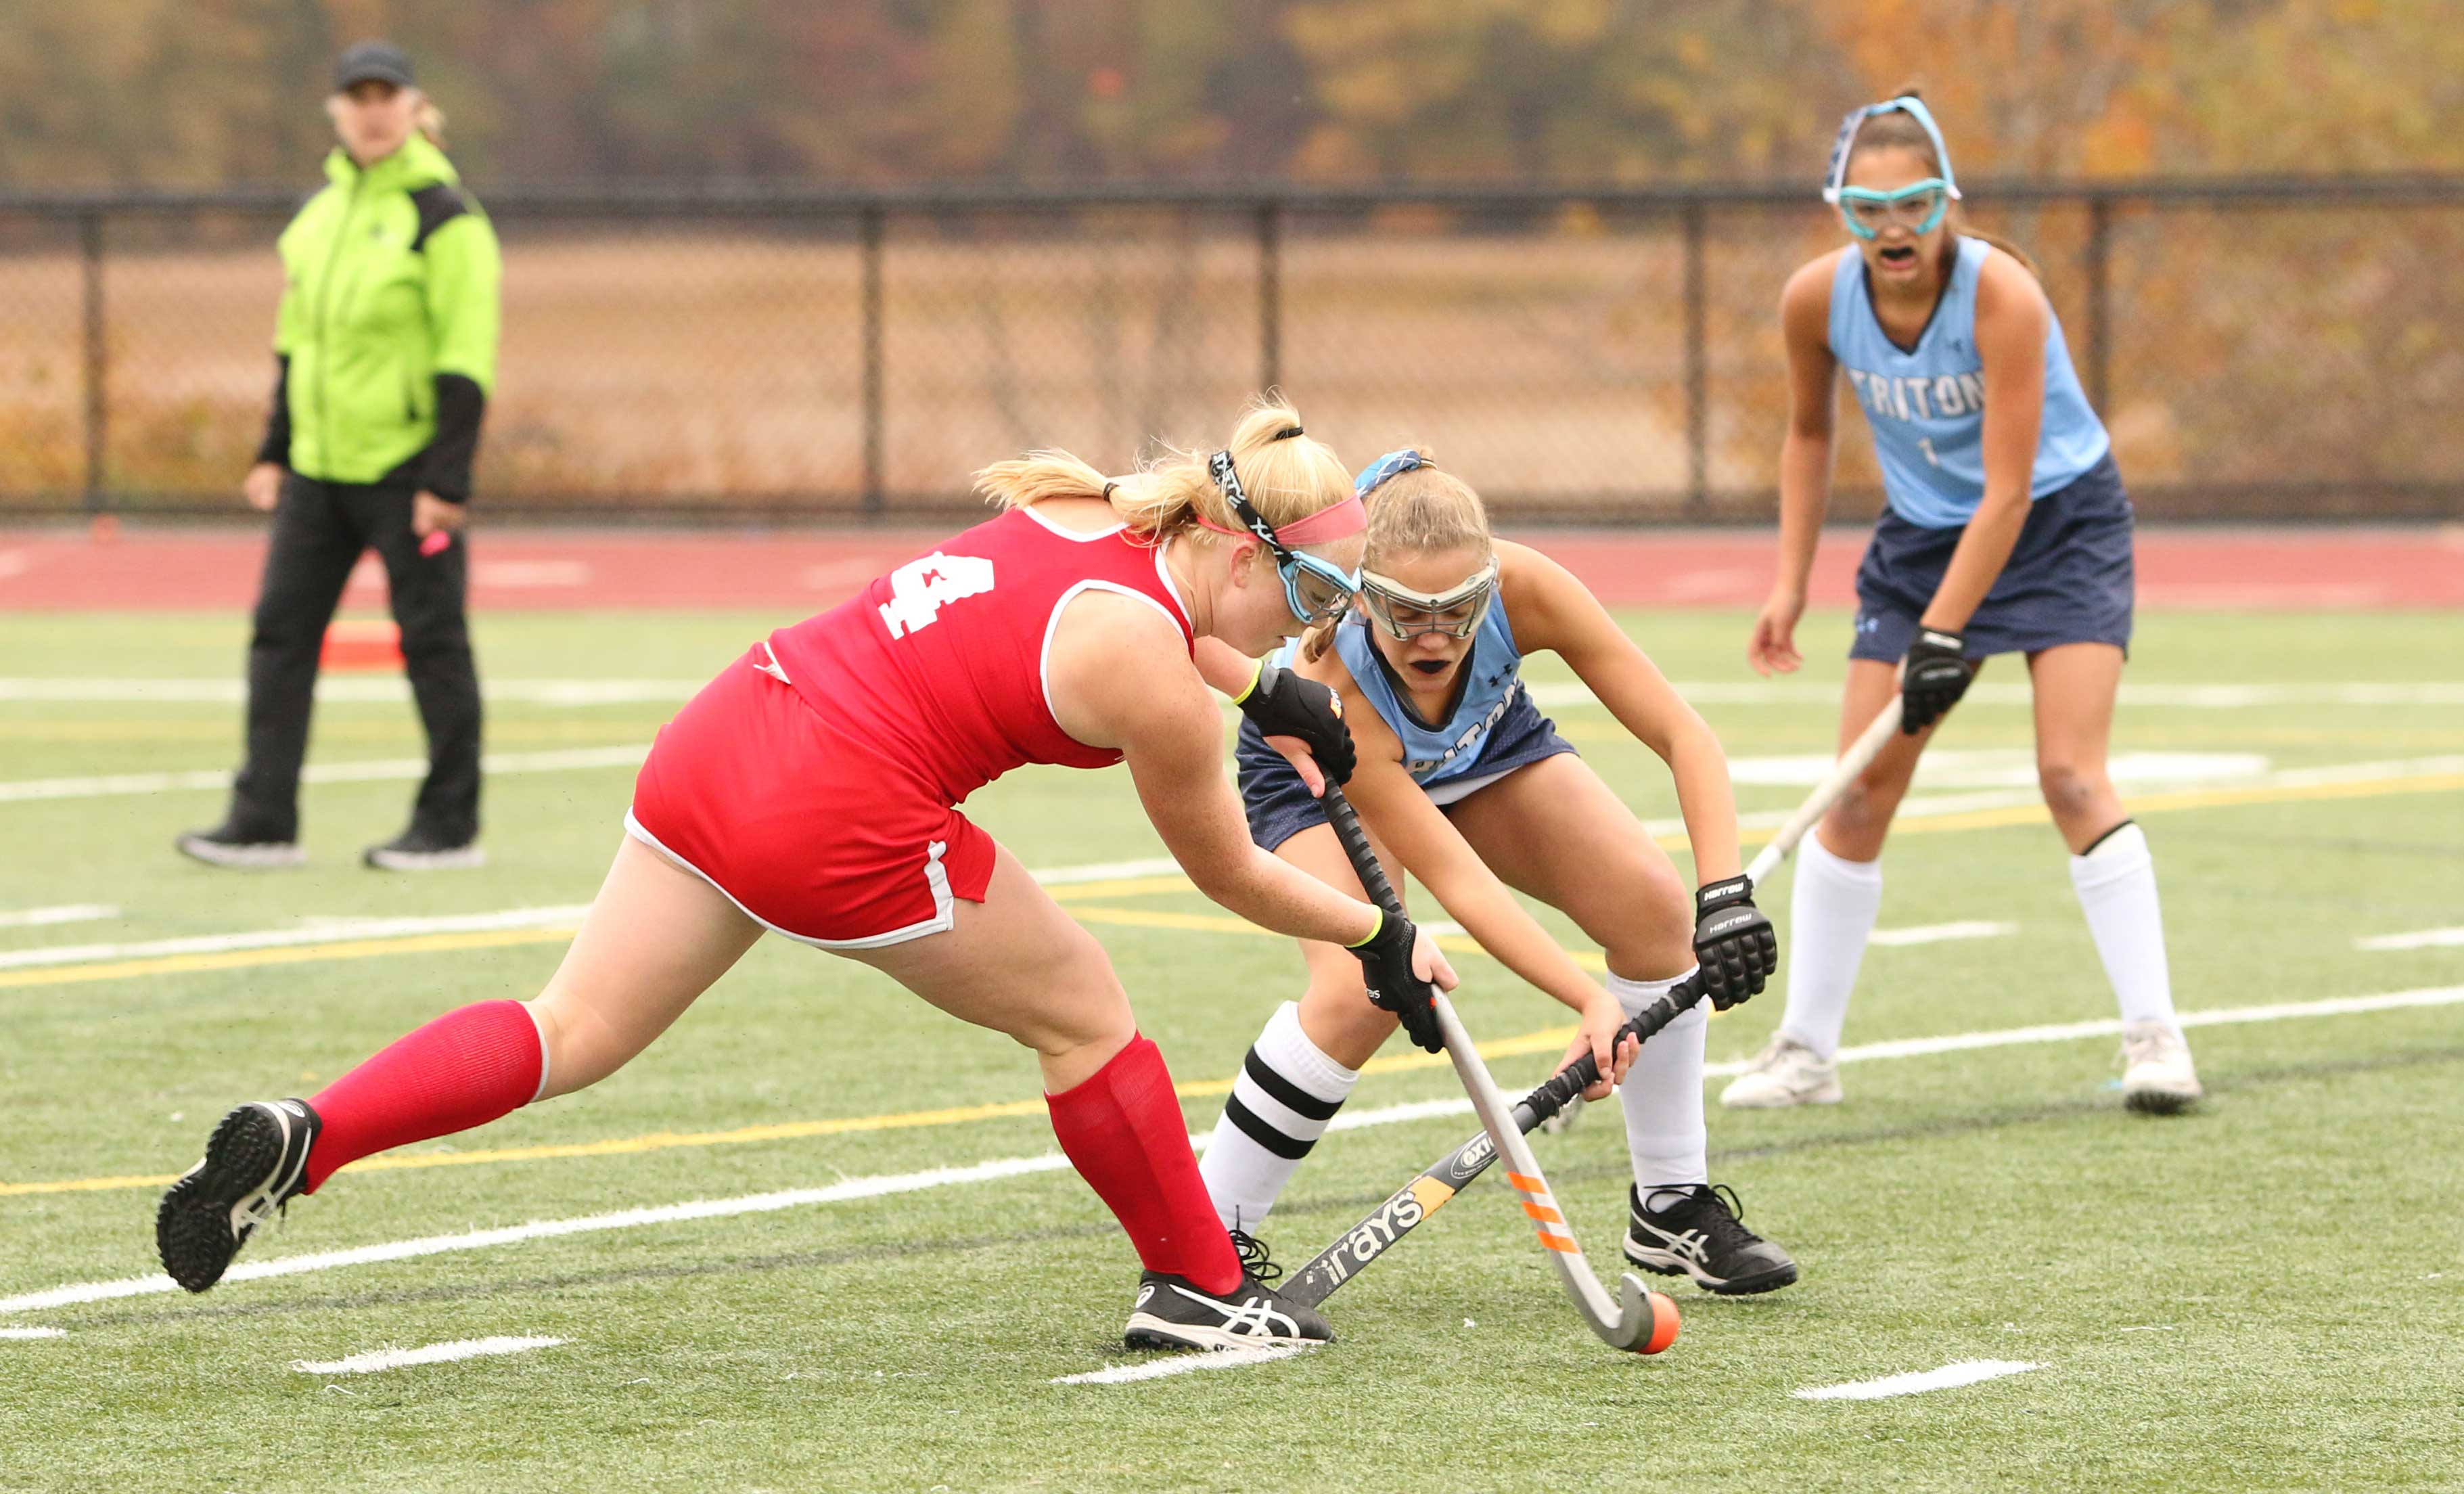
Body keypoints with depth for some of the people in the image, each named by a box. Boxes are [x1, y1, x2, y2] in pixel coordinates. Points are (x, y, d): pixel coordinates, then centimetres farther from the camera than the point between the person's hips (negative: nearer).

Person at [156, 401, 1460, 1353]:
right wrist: (1379, 940, 18)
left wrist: (1258, 689, 38)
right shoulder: (1150, 677, -9)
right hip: (846, 830, -7)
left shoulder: (1086, 505, 11)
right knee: (1084, 1017, 13)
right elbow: (1232, 876, 5)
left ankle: (301, 1138, -8)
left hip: (721, 738, 7)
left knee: (569, 1034, 9)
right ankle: (1200, 1289, 25)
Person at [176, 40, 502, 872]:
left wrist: (447, 480, -17)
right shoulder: (324, 211, 12)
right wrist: (276, 451, 16)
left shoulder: (442, 216, -10)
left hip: (406, 469, -7)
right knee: (280, 630, 3)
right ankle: (264, 824, 5)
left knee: (431, 640, 0)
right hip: (320, 463, 7)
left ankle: (451, 827, 9)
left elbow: (468, 357, -12)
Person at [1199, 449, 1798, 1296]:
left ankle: (1673, 1208, 1)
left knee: (1653, 907, -15)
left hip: (1485, 748, 4)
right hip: (1322, 780, -4)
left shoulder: (1524, 591, -36)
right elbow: (1456, 881, -40)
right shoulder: (1326, 685, -42)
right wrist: (1591, 1003, -50)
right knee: (1362, 993, -29)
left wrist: (1725, 894, -44)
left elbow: (1684, 737, -30)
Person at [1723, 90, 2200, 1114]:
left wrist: (1943, 637, -29)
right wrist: (1790, 583, 1)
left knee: (2071, 775, -18)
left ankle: (2152, 1034, -15)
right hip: (1923, 533, 4)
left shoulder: (2002, 297, -29)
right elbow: (1809, 432, 7)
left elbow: (2007, 496, -27)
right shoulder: (1817, 301, -14)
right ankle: (1806, 1050, 8)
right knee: (1859, 794, -1)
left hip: (2060, 525, -4)